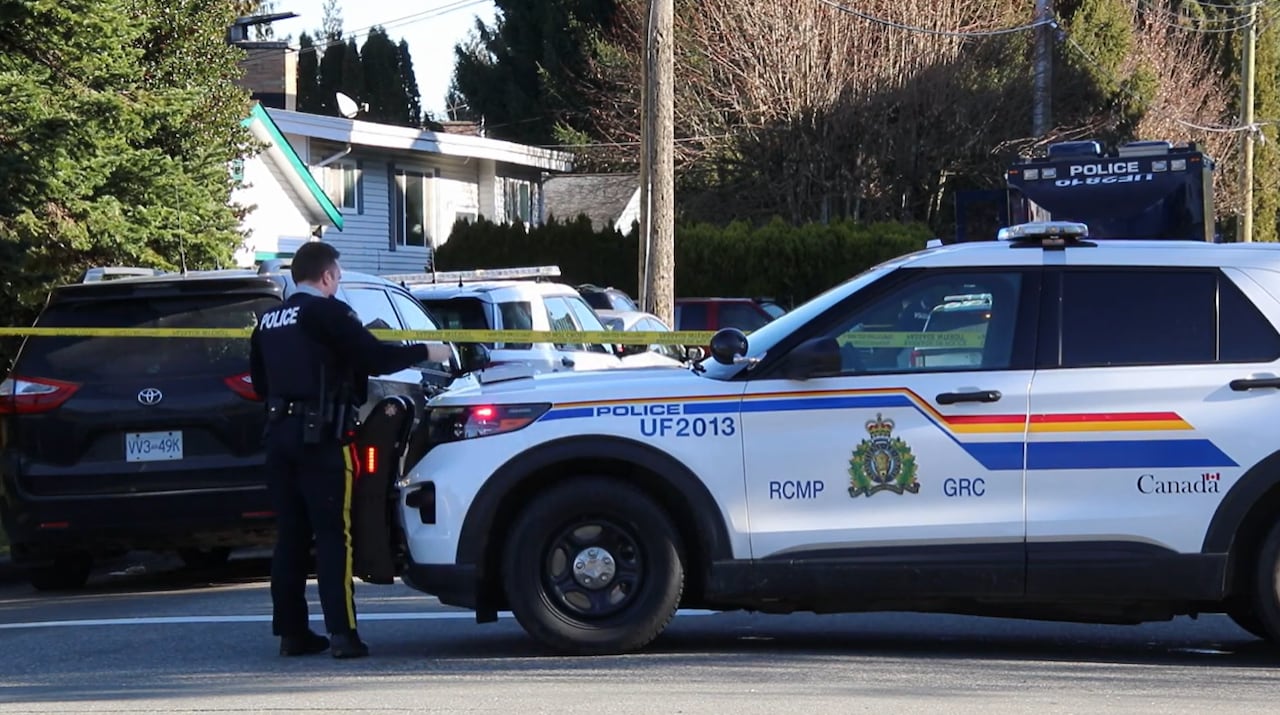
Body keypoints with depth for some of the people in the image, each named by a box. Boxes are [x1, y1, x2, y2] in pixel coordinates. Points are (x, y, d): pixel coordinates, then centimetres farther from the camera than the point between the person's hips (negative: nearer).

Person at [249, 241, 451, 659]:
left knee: (290, 535, 11)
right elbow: (375, 358, -13)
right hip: (322, 436, -7)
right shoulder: (328, 313, -7)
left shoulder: (268, 322, 15)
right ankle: (342, 634, -10)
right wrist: (426, 353, 0)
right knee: (333, 535, -6)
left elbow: (259, 381, 22)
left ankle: (291, 631, 12)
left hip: (279, 433, 7)